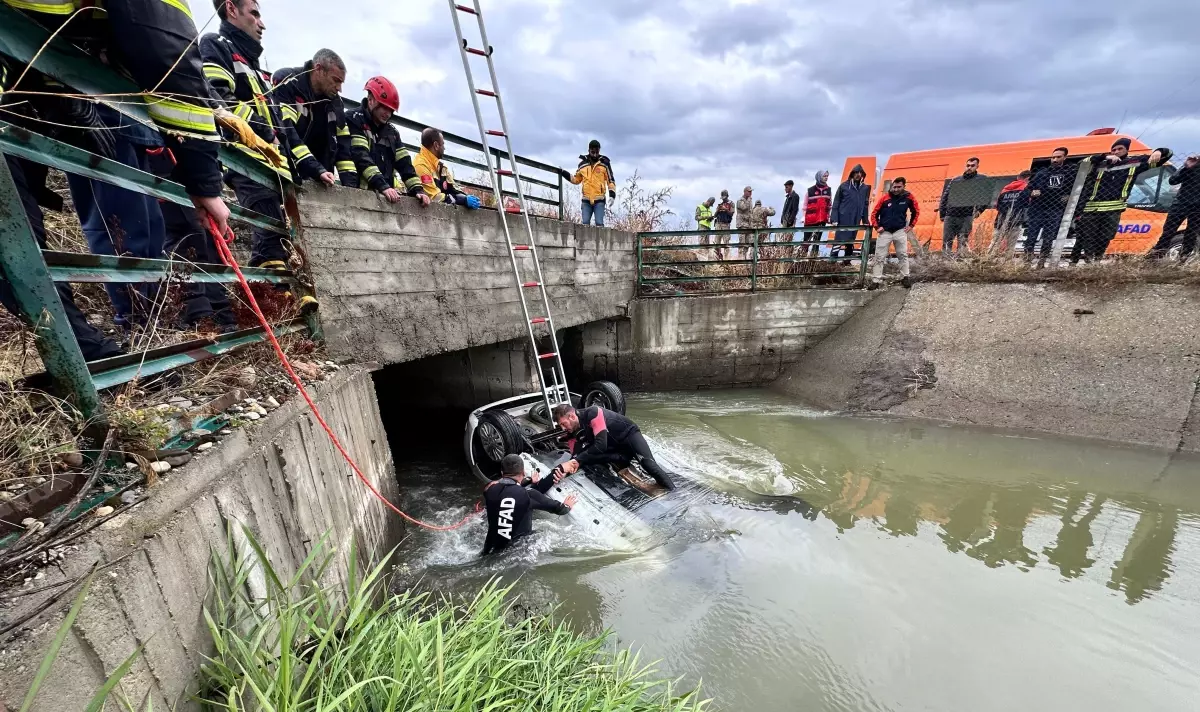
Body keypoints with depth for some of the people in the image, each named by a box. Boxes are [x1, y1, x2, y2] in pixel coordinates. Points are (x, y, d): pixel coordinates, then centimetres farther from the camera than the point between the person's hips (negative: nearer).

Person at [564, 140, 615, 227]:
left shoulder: (604, 163, 4)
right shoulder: (583, 164, 11)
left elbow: (611, 180, 5)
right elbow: (576, 180, 22)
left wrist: (612, 194, -7)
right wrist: (564, 173, 11)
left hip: (599, 200, -3)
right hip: (586, 200, 3)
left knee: (599, 223, -10)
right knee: (585, 223, -2)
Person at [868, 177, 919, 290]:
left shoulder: (908, 197, -2)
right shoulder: (885, 197, -7)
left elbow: (916, 211, 12)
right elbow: (874, 213, 1)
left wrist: (911, 225, 7)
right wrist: (877, 227, -7)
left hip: (900, 231, 1)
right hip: (885, 232, -1)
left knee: (903, 255, 6)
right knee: (879, 257, -3)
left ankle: (905, 278, 17)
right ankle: (876, 281, 1)